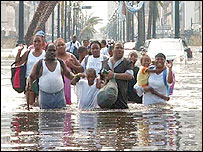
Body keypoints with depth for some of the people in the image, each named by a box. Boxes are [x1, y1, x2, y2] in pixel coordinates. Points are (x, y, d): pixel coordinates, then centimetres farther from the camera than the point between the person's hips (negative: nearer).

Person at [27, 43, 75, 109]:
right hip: (45, 96, -2)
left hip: (59, 96, 2)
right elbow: (31, 77, 5)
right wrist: (29, 85, -14)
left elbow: (68, 74, 21)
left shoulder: (60, 63, 9)